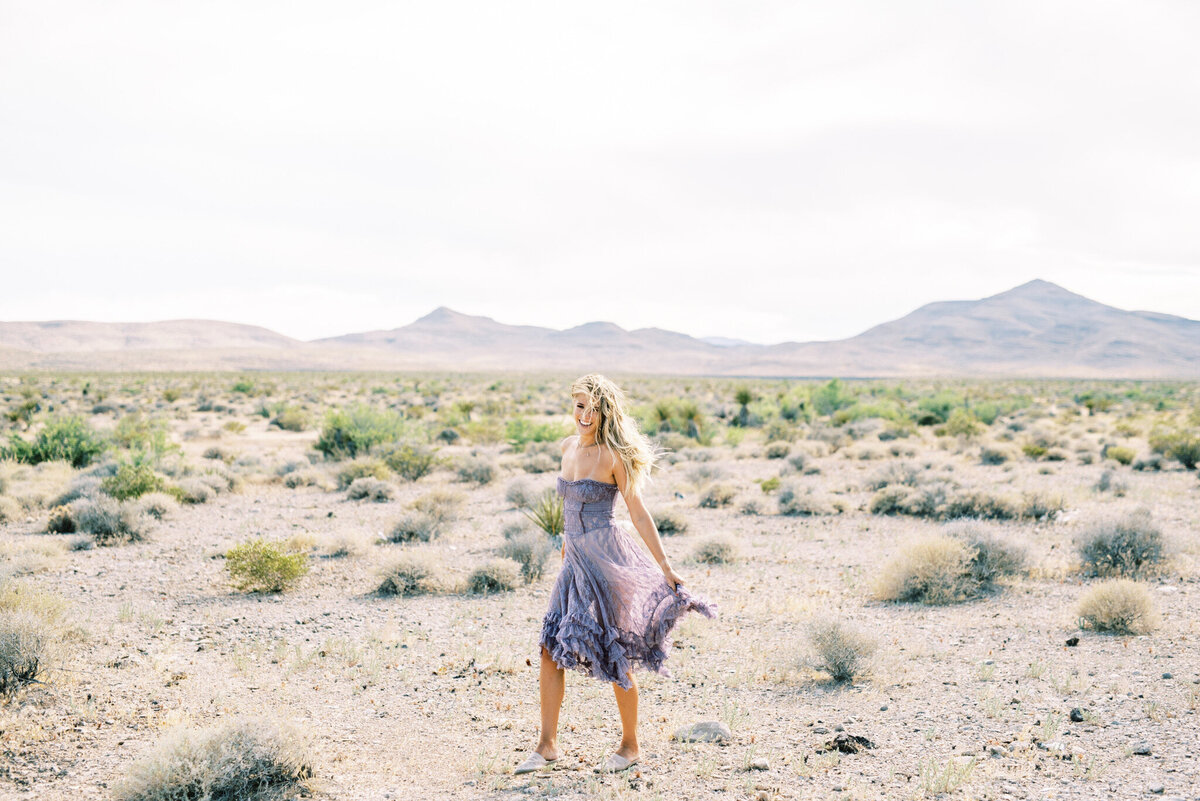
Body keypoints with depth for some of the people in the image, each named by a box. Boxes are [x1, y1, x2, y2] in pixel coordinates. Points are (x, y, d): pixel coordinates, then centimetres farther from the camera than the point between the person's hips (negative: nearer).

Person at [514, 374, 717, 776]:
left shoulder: (613, 456, -11)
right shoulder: (568, 447, 9)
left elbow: (638, 513, -10)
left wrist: (665, 568, -10)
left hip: (606, 557, -7)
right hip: (575, 559, 7)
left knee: (614, 654, 1)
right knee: (551, 648, 1)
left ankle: (630, 746, 16)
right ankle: (547, 746, 9)